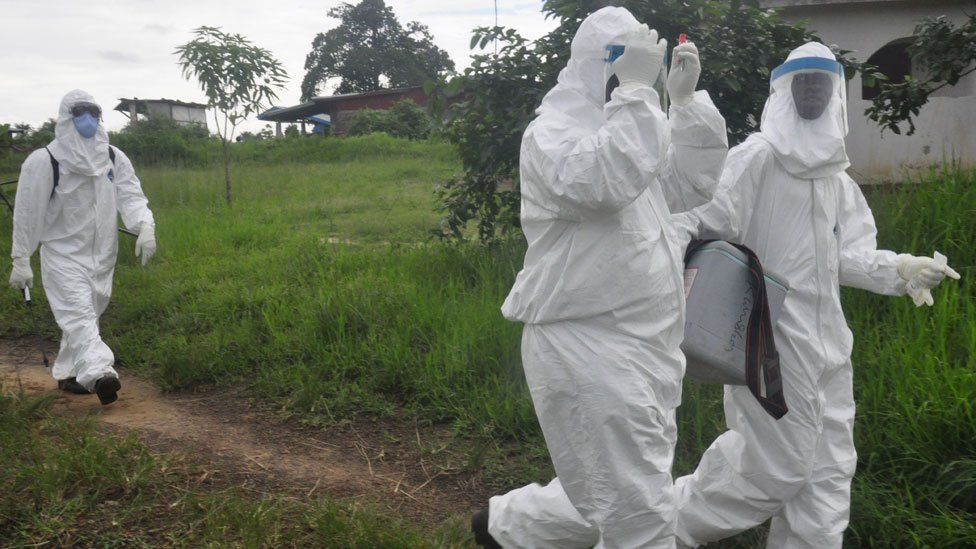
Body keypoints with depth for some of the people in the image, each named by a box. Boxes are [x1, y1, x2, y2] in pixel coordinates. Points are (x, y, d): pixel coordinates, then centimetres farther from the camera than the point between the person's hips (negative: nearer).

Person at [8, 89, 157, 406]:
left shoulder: (114, 158, 5)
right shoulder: (44, 161, -7)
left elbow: (131, 196, -4)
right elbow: (27, 214, -5)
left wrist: (145, 227, -25)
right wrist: (20, 260, -5)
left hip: (101, 254, 5)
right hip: (63, 253, -5)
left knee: (86, 314, 13)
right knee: (78, 314, -19)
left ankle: (68, 373, 29)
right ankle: (99, 373, -35)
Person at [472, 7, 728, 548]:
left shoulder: (621, 128, 19)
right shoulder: (553, 131, -11)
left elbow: (692, 183, 17)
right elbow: (603, 182, -31)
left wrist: (687, 100, 9)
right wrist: (636, 90, -24)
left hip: (640, 348, 10)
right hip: (586, 348, -10)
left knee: (619, 500, 20)